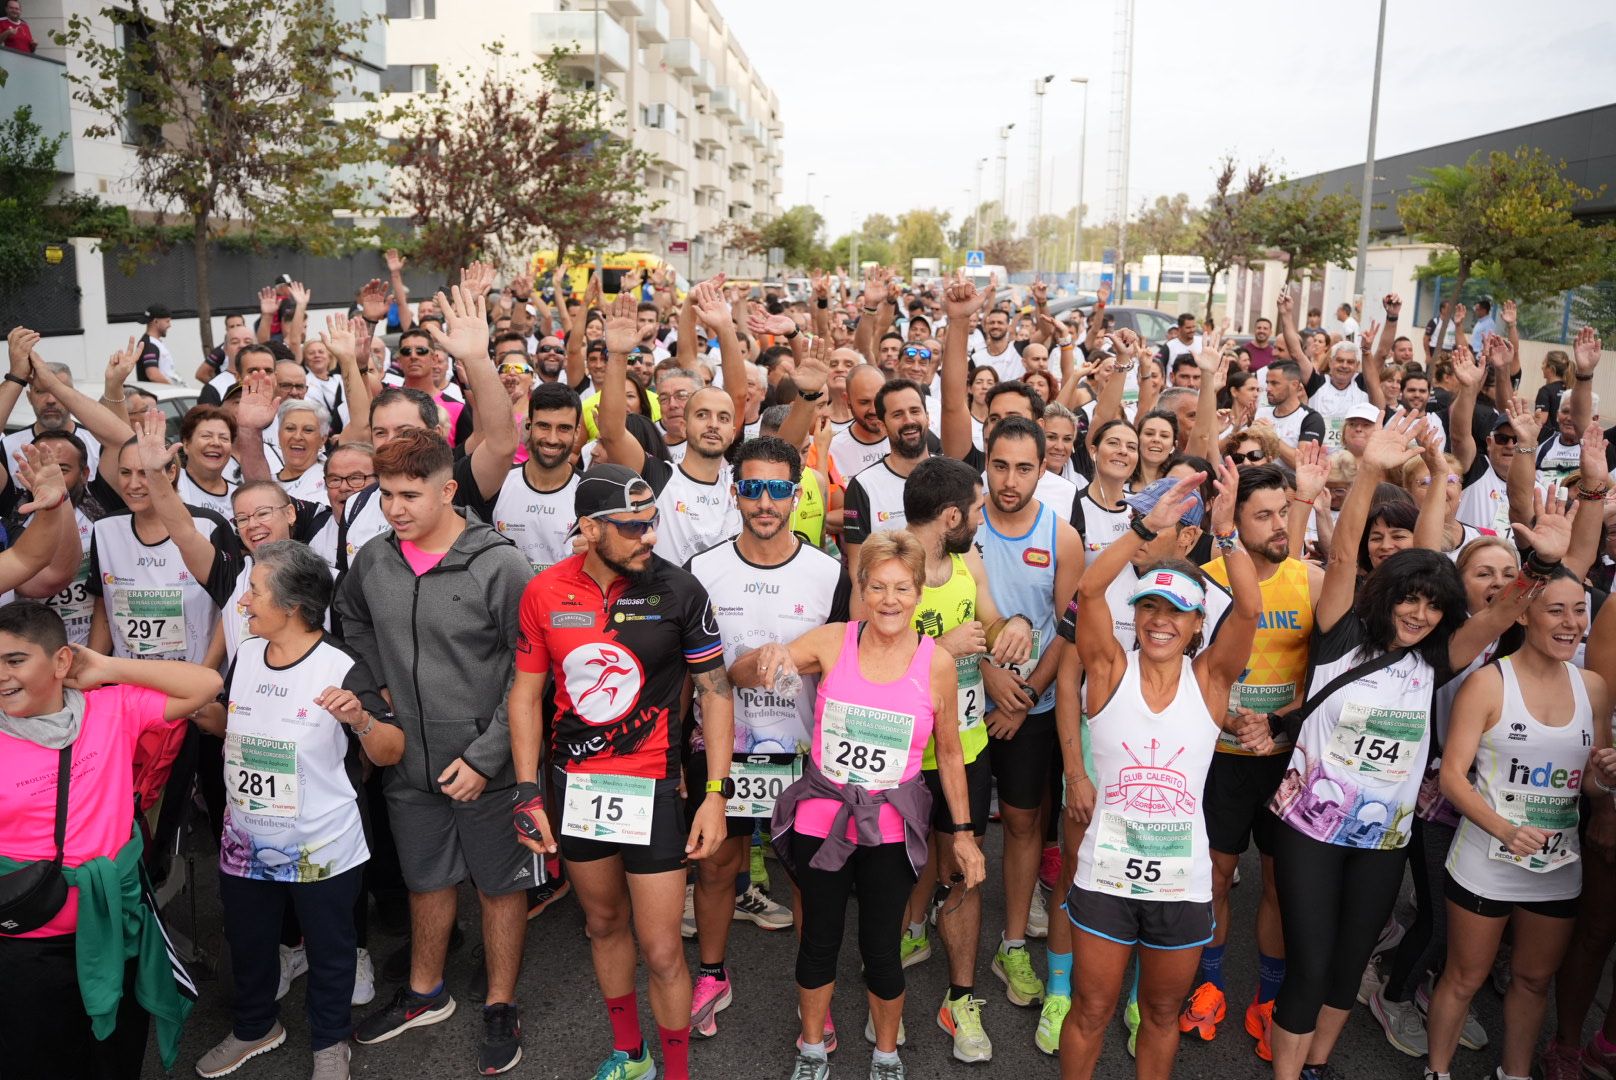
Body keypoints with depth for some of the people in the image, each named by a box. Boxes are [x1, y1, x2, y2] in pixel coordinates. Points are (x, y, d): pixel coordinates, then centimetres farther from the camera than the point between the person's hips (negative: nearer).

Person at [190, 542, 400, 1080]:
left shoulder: (341, 668, -21)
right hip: (246, 844, 6)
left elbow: (390, 754, -20)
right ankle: (254, 1028, 52)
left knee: (328, 950, 16)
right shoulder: (244, 656, -2)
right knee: (248, 943, 26)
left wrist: (359, 718, -39)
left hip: (322, 849, -5)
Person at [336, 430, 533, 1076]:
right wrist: (378, 685, 7)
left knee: (499, 885, 11)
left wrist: (485, 757, -18)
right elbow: (350, 620, 20)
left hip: (486, 768, -4)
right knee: (426, 879, 22)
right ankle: (425, 993, 44)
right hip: (409, 762, 5)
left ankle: (501, 1008, 31)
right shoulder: (372, 561, -2)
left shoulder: (498, 566, -17)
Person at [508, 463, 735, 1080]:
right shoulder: (544, 593, -6)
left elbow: (715, 691, -6)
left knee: (661, 951, 1)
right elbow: (526, 693, 3)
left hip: (650, 789, -3)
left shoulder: (679, 591, -14)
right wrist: (527, 793, 0)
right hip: (573, 786, 3)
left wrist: (716, 794, -9)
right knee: (604, 924, 21)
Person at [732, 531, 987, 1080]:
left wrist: (963, 833, 5)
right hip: (820, 817, 1)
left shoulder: (936, 662, -8)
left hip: (891, 829, 0)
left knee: (881, 948, 9)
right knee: (819, 940, 14)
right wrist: (767, 657, -30)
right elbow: (740, 675, -7)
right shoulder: (832, 641, -9)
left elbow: (949, 752, 3)